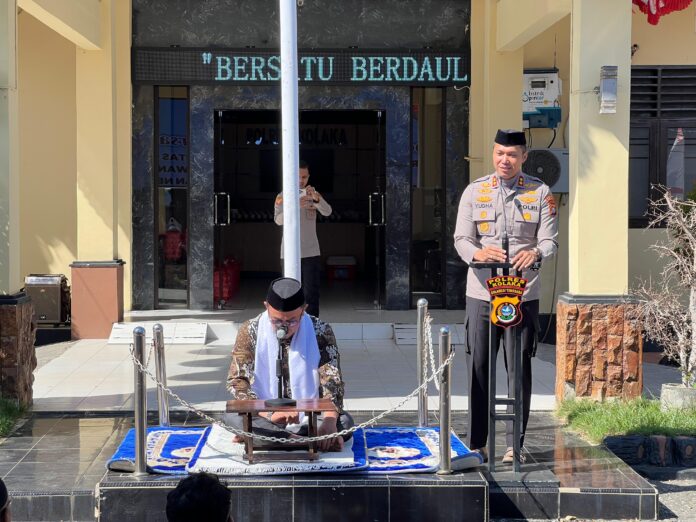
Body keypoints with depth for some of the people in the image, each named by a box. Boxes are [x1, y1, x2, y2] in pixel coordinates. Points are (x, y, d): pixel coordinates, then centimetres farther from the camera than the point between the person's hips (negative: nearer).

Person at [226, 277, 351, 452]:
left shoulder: (320, 332, -7)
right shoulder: (250, 331, -7)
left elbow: (332, 381, -13)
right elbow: (236, 382, -12)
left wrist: (329, 422, -33)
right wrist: (269, 414, -29)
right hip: (265, 416, -1)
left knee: (344, 421, -29)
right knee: (233, 417, -30)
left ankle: (263, 438, -28)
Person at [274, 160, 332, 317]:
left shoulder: (314, 195, 6)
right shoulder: (282, 197, 1)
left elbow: (327, 212, -12)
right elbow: (278, 220, -16)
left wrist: (316, 198, -33)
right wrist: (296, 206, -33)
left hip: (311, 252, 1)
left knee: (312, 292, -3)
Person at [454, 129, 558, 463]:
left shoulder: (540, 193, 6)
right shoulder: (475, 191, 7)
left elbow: (550, 241, -1)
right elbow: (461, 238, 1)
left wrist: (535, 253, -25)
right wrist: (478, 253, -22)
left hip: (523, 295, 0)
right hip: (481, 293, 1)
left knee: (519, 370, 3)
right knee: (478, 367, 3)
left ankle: (515, 445, 12)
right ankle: (476, 443, 13)